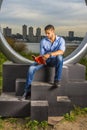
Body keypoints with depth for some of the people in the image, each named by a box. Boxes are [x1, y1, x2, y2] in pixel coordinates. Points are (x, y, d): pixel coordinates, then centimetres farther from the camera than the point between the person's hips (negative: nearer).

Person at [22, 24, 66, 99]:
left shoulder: (61, 40, -9)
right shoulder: (43, 41, -2)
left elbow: (61, 51, -27)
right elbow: (42, 54, -1)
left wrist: (49, 54, -40)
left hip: (55, 60, -2)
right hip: (45, 60, 2)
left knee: (59, 57, -38)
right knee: (31, 68, -22)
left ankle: (57, 80, -23)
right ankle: (27, 90, -9)